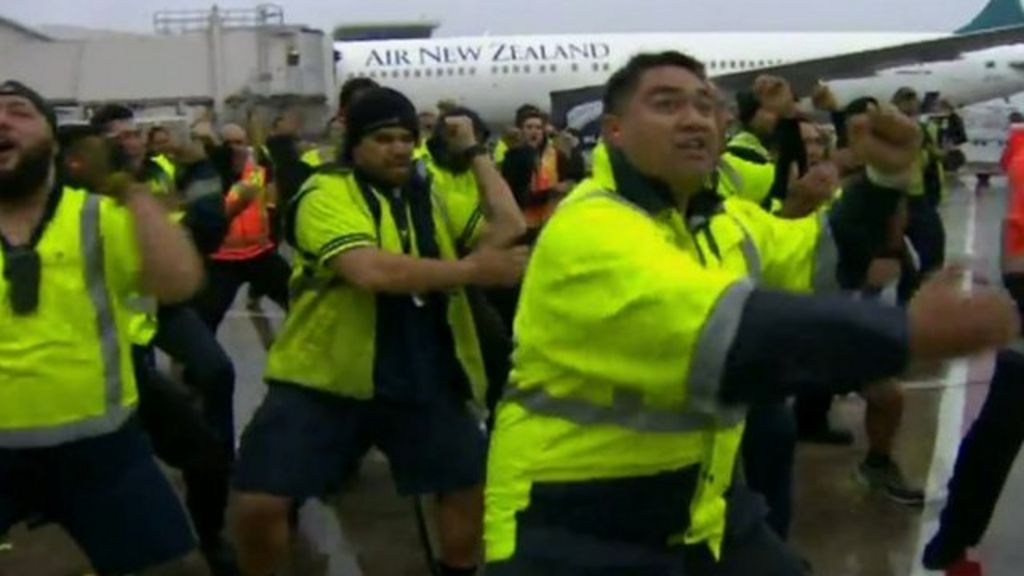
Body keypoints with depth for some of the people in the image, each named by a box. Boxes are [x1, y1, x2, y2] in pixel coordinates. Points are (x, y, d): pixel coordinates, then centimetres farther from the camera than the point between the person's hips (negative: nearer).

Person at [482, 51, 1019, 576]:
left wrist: (883, 179, 5)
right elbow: (728, 333, -37)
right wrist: (910, 332, -38)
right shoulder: (587, 230, -23)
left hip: (700, 503, 8)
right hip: (577, 525, -8)